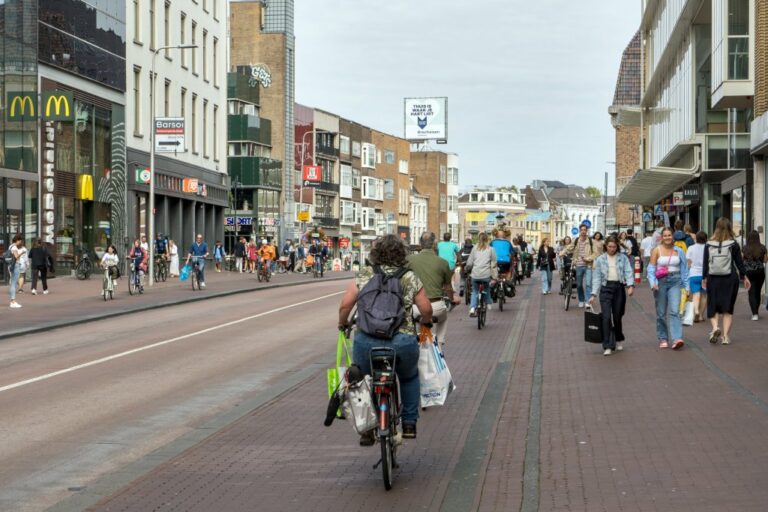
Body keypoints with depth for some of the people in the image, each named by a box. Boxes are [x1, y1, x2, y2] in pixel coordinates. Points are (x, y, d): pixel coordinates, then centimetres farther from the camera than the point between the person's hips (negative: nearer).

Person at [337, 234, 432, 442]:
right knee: (409, 377, 28)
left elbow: (345, 304, 1)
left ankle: (367, 429, 17)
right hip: (402, 342, 0)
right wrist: (426, 321, 29)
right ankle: (409, 424, 27)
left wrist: (343, 323, 19)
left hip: (366, 342, 0)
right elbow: (426, 309, 8)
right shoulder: (410, 278, 6)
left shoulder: (363, 275, 6)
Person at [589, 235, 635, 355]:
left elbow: (628, 272, -1)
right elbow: (596, 277, 6)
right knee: (606, 317, -10)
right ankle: (608, 346, -9)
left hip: (619, 287, 1)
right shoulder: (600, 259, 8)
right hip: (606, 288, -1)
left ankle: (618, 341, 31)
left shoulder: (623, 258, 8)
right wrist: (594, 294, -1)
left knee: (617, 317, 8)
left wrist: (631, 285, -19)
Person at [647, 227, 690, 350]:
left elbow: (684, 269, 10)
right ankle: (663, 339, 18)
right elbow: (651, 269, -1)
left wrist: (687, 286, 8)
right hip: (661, 282, 0)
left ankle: (677, 339, -22)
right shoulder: (657, 251, 1)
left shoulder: (679, 251, 6)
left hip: (675, 282, 0)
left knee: (674, 311, -14)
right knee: (661, 313, 6)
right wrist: (653, 283, -16)